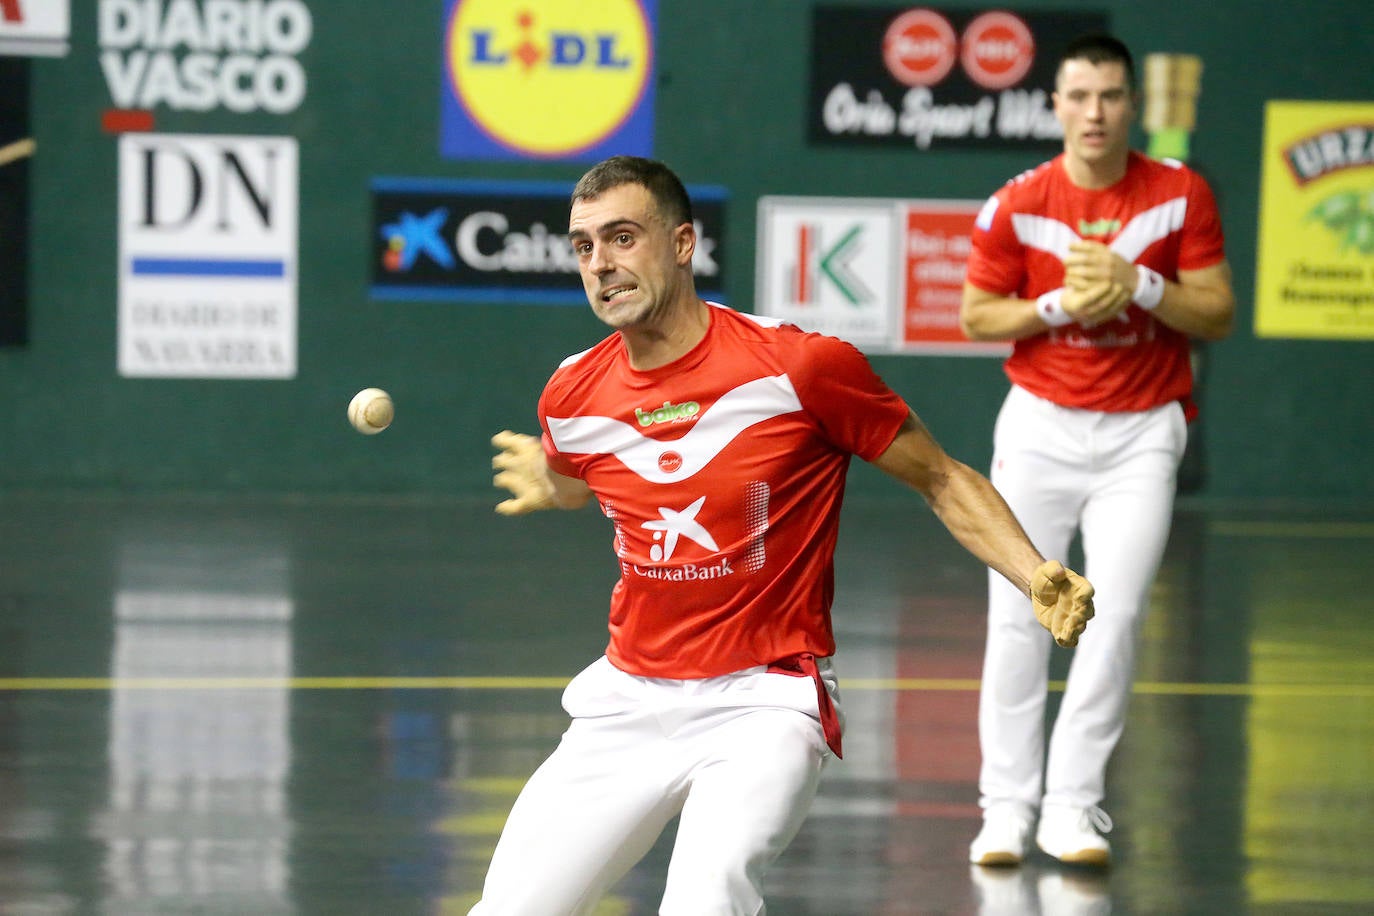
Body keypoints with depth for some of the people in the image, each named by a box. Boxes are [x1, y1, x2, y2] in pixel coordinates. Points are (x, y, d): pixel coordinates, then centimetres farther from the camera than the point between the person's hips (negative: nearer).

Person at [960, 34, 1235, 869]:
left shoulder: (1182, 195, -5)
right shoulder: (1017, 205, -4)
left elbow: (1218, 316, -3)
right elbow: (977, 316, 3)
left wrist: (1139, 285, -19)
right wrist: (1060, 305, -13)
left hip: (1141, 431, -1)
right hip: (1042, 425, 1)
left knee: (1118, 612, -9)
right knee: (1018, 618, -1)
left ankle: (1074, 803, -2)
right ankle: (1008, 805, 7)